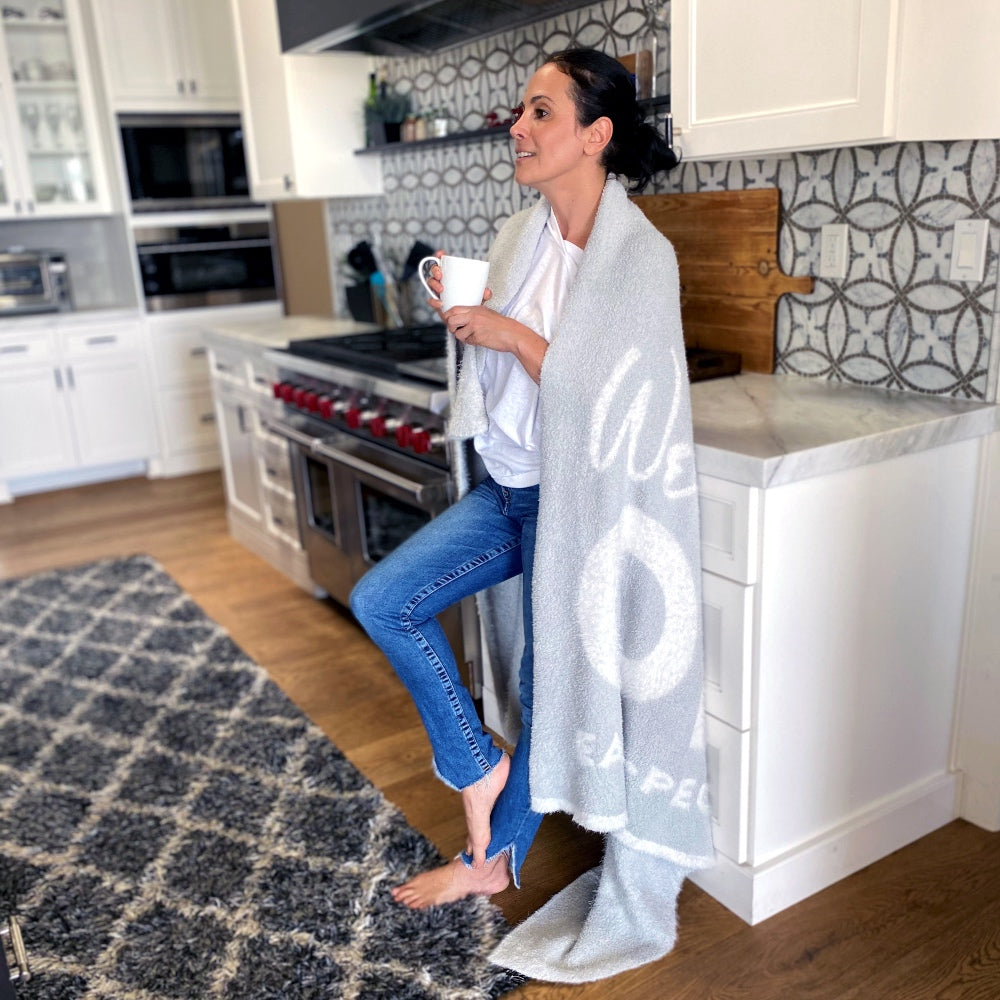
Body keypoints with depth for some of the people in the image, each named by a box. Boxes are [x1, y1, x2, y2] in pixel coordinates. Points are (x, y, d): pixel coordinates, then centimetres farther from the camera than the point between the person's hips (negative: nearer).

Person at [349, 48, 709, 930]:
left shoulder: (642, 255, -17)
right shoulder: (519, 235, 5)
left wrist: (512, 335, -22)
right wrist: (461, 315, -5)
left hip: (575, 500, -7)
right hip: (507, 486, 7)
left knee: (550, 688, 8)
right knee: (383, 602, 2)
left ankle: (496, 859, 32)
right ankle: (478, 762, 18)